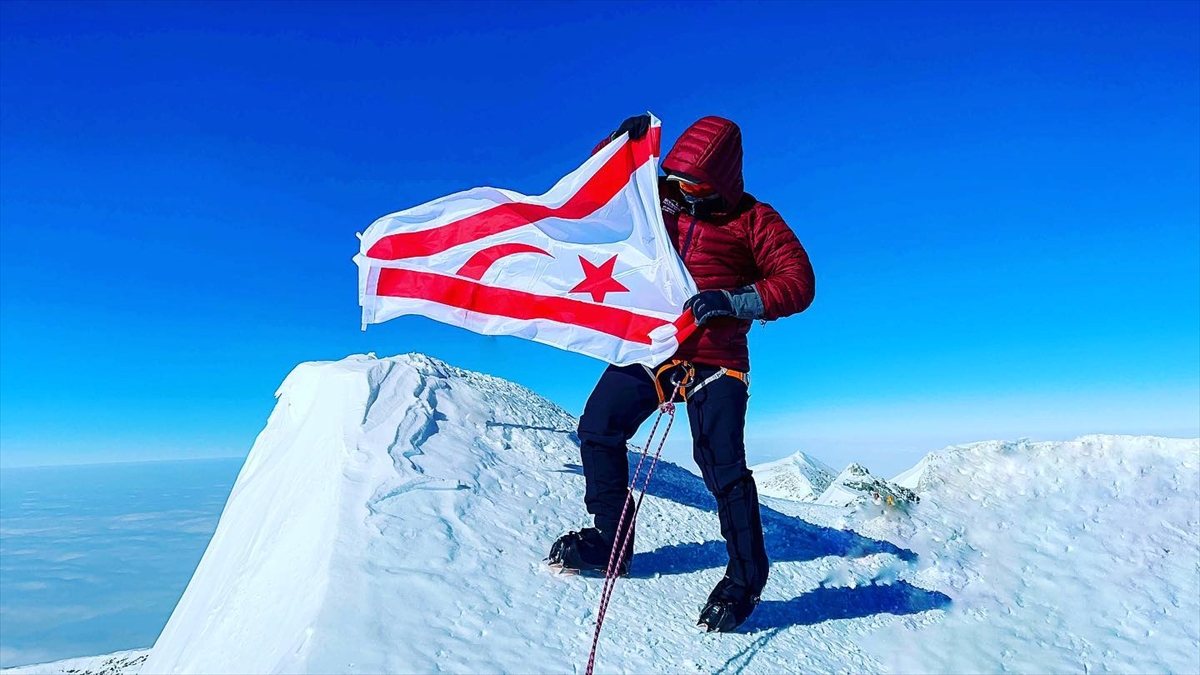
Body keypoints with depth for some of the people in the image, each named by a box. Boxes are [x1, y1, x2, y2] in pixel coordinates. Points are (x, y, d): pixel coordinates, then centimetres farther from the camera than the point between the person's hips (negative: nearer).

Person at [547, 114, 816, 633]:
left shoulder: (752, 220, 1)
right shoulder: (659, 198, 11)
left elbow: (798, 283, -7)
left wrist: (734, 301, -21)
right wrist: (620, 143, 1)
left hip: (714, 361, -5)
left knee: (722, 466, -10)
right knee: (598, 429, 4)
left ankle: (746, 577, 9)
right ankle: (610, 539, 21)